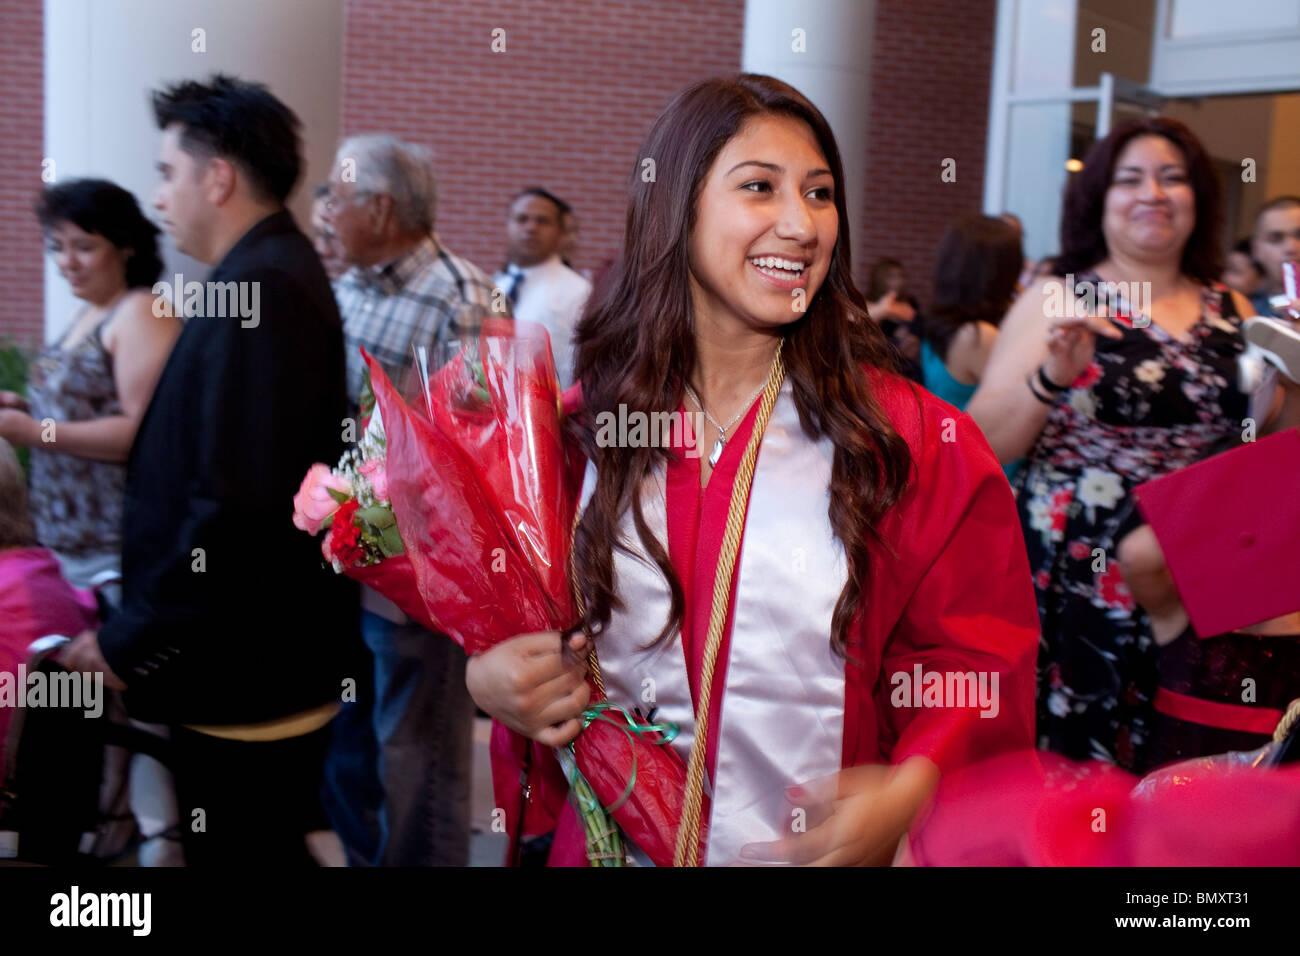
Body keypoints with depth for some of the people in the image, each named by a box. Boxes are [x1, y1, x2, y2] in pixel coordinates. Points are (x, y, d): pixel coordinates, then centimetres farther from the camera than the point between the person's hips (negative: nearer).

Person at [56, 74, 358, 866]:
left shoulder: (256, 289, -19)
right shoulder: (280, 273, 11)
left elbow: (235, 503, -26)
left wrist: (133, 643, -15)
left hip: (239, 675, -9)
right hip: (271, 660, 9)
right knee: (270, 845, 20)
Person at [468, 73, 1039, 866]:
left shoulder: (909, 438, -11)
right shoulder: (583, 425, -5)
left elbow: (980, 662, -8)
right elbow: (509, 616, 5)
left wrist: (911, 791, -25)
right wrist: (486, 677, -16)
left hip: (837, 845, -1)